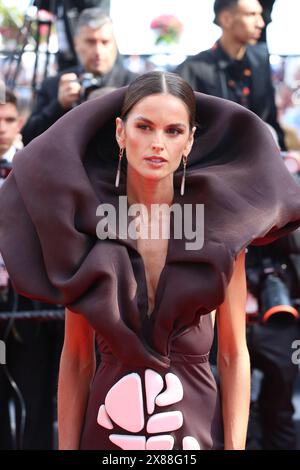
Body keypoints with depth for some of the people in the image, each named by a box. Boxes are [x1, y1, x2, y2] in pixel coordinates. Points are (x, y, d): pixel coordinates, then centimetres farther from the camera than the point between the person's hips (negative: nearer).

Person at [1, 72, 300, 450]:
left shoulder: (221, 226, -5)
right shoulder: (87, 219, -3)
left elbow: (234, 355, -2)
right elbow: (76, 359, 1)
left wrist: (235, 447, -9)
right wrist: (67, 447, -3)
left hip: (198, 429, -1)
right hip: (107, 430, 1)